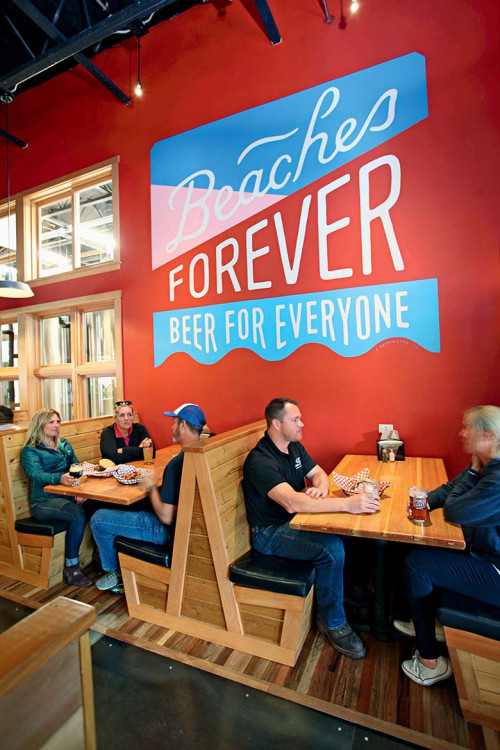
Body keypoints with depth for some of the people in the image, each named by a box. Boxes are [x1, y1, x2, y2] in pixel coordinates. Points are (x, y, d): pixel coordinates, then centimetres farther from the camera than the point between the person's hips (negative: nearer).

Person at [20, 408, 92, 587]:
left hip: (68, 496, 5)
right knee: (78, 515, -32)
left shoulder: (64, 444, 17)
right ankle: (71, 569, -16)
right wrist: (59, 478, -41)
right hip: (44, 502, -5)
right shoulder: (30, 451, -1)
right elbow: (36, 475, -19)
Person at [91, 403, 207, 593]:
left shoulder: (178, 463, -31)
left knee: (98, 519, 5)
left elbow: (166, 517, -27)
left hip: (168, 530, -8)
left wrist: (151, 488, -13)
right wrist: (158, 486, 5)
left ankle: (115, 573, 26)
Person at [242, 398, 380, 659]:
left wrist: (321, 488, -17)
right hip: (270, 533, -8)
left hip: (295, 520, 8)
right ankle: (332, 622, -1)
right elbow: (292, 502, -38)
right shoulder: (260, 461, -27)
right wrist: (347, 503, -41)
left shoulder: (294, 447, 2)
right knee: (332, 549, -24)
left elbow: (318, 473, 9)